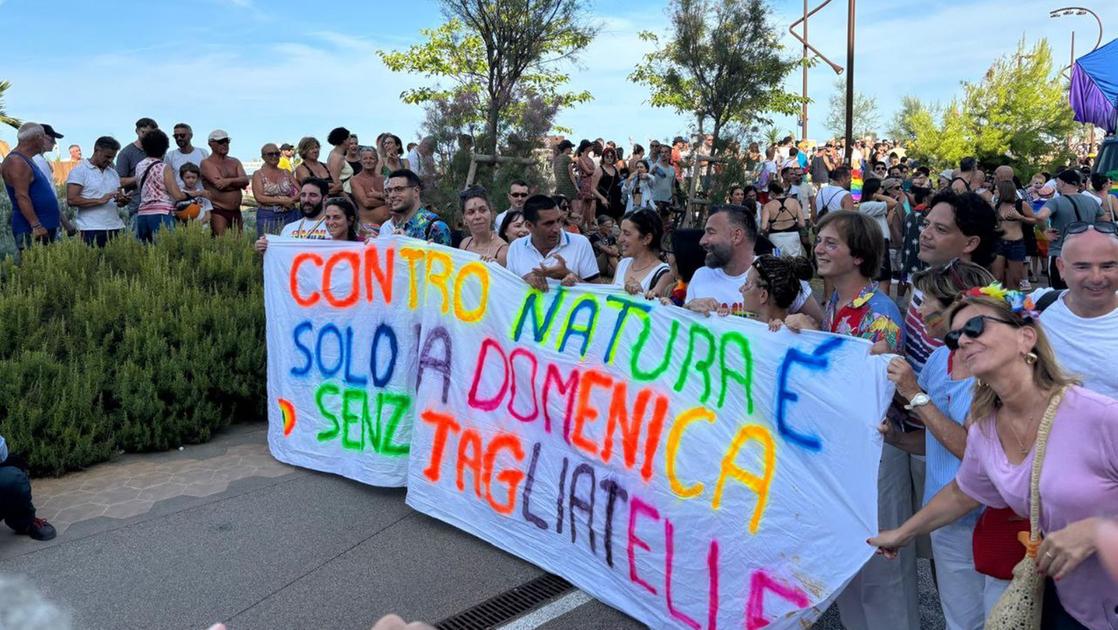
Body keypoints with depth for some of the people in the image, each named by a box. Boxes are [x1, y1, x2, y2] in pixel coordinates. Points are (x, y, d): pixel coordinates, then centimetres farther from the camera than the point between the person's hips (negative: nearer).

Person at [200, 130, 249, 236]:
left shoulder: (235, 162, 16)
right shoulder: (207, 163, -2)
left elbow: (246, 180, -2)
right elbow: (219, 184, -16)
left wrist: (229, 181, -19)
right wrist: (238, 183, -5)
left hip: (236, 212, 6)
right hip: (218, 212, -6)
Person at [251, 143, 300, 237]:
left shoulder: (286, 173, 14)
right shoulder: (258, 174, 6)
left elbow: (301, 193, 8)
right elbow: (259, 197, -8)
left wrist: (291, 200, -13)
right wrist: (282, 201, -13)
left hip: (289, 215, 3)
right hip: (267, 217, -3)